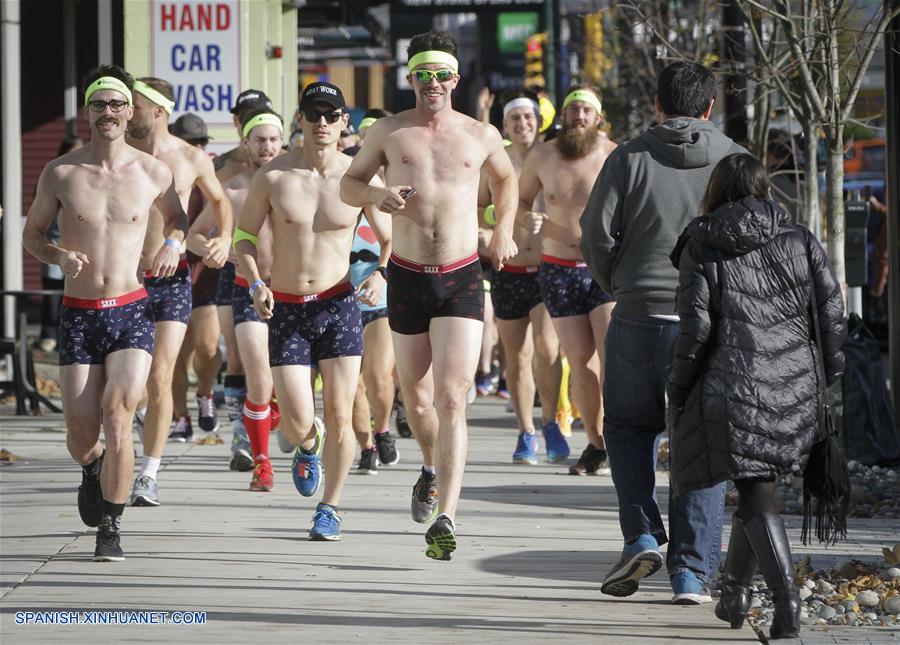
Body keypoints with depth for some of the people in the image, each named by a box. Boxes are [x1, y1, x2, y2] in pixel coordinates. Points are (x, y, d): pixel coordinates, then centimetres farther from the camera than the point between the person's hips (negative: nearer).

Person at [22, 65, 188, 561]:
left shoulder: (153, 172, 1)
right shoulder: (60, 174, -1)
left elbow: (176, 217, 21)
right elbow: (32, 233, 10)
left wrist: (172, 244, -2)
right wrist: (59, 257, -11)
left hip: (131, 313, -1)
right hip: (78, 315, 1)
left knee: (117, 415, -20)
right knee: (81, 435, 0)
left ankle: (110, 529, -8)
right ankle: (93, 468, 39)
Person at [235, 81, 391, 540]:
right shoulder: (273, 176, -4)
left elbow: (391, 240, 8)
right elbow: (244, 234, 6)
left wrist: (381, 275, -12)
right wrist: (255, 283, -10)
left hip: (339, 305, 0)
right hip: (285, 311, 0)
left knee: (339, 416, -4)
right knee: (297, 422, -7)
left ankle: (329, 508, 14)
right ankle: (308, 449, 31)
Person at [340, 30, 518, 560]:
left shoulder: (481, 135, 5)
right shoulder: (389, 131, 4)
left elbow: (506, 179, 26)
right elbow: (349, 184, 12)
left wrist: (503, 231, 12)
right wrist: (378, 194, -10)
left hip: (462, 279, -2)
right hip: (407, 278, 2)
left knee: (451, 400, -14)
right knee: (416, 397, 13)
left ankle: (446, 517, -19)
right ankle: (433, 470, 45)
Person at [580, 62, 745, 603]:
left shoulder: (630, 158, 1)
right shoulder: (736, 162, 4)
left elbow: (597, 235, -2)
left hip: (641, 315, -1)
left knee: (629, 426, 19)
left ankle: (642, 536, 2)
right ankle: (692, 572, 2)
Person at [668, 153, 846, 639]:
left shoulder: (700, 250, -2)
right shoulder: (800, 242, 6)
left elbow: (696, 328, -7)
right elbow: (832, 312, 5)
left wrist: (678, 389, 4)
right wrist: (828, 377, 15)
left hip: (734, 387, -4)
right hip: (795, 388, 4)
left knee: (757, 498, -2)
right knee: (755, 488, 19)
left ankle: (786, 597, -18)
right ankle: (735, 592, 27)